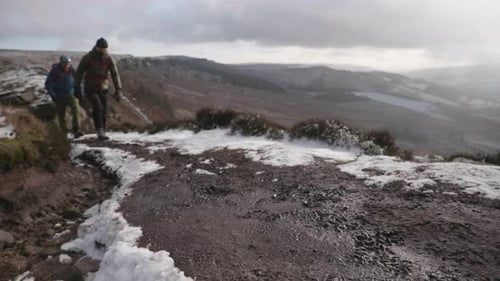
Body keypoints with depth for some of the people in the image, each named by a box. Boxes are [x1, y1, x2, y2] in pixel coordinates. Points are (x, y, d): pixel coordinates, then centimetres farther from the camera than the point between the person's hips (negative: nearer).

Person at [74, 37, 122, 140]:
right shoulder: (87, 58, -10)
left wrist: (118, 89, -22)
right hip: (90, 89, -3)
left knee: (103, 112, 1)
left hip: (103, 89, 3)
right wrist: (77, 88, -12)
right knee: (97, 106, -25)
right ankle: (100, 132, -25)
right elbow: (79, 73, -6)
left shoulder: (109, 59, -6)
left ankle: (102, 134, 13)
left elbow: (115, 74, -11)